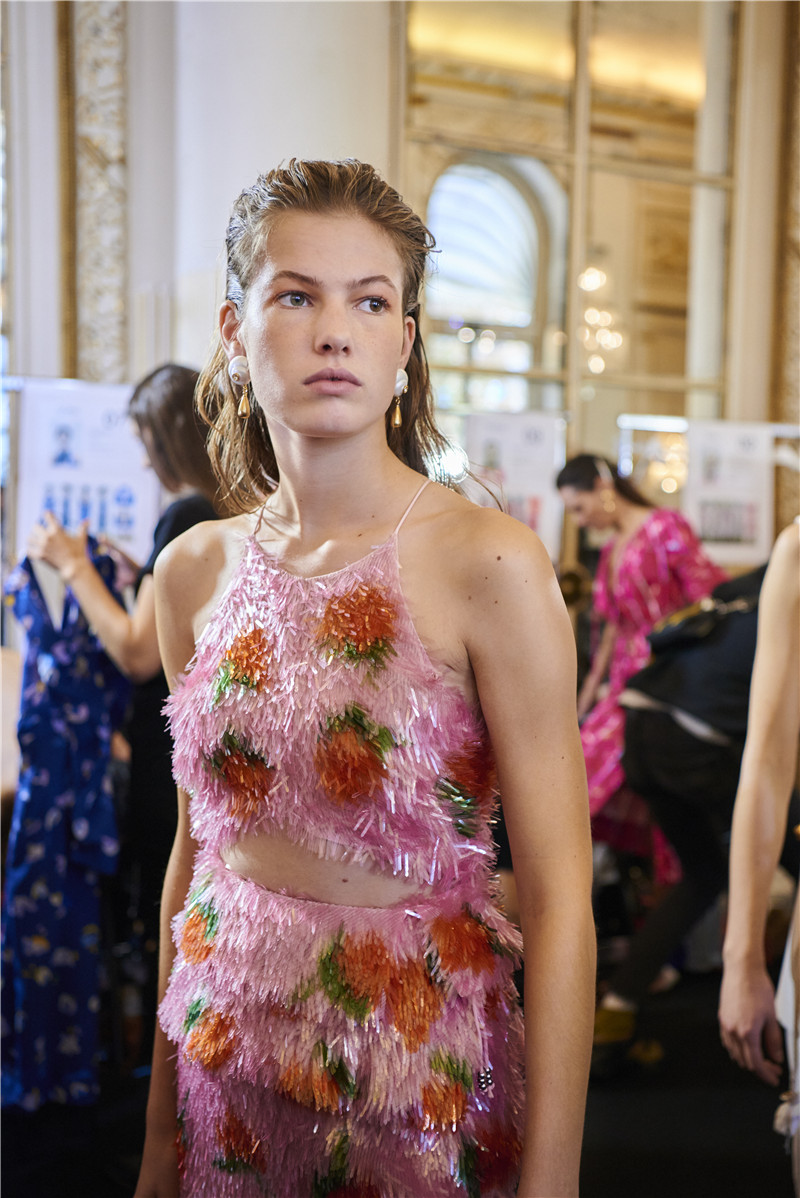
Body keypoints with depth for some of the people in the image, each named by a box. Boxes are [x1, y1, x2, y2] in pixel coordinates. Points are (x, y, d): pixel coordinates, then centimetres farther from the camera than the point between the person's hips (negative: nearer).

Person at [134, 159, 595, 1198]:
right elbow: (196, 849, 7)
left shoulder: (488, 565, -16)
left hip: (419, 1074, -4)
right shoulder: (195, 573, -1)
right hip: (229, 1064, 4)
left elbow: (559, 902, -16)